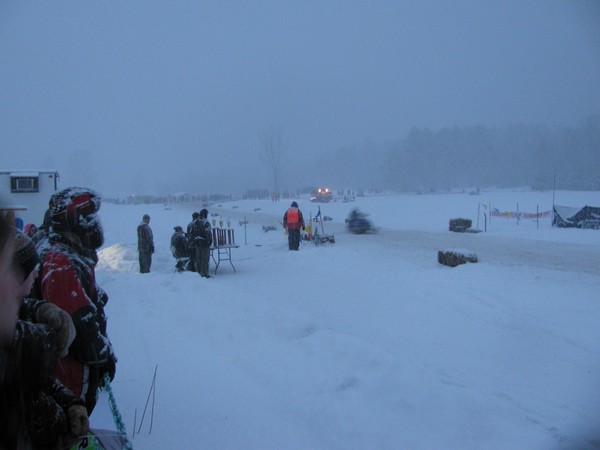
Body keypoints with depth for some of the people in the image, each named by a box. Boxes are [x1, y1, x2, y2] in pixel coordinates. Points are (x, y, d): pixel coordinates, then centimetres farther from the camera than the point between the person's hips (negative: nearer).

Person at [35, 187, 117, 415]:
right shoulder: (61, 266, -24)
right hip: (70, 366, -10)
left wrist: (104, 351, 18)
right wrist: (104, 356, -15)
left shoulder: (77, 256, 8)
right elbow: (80, 321, -25)